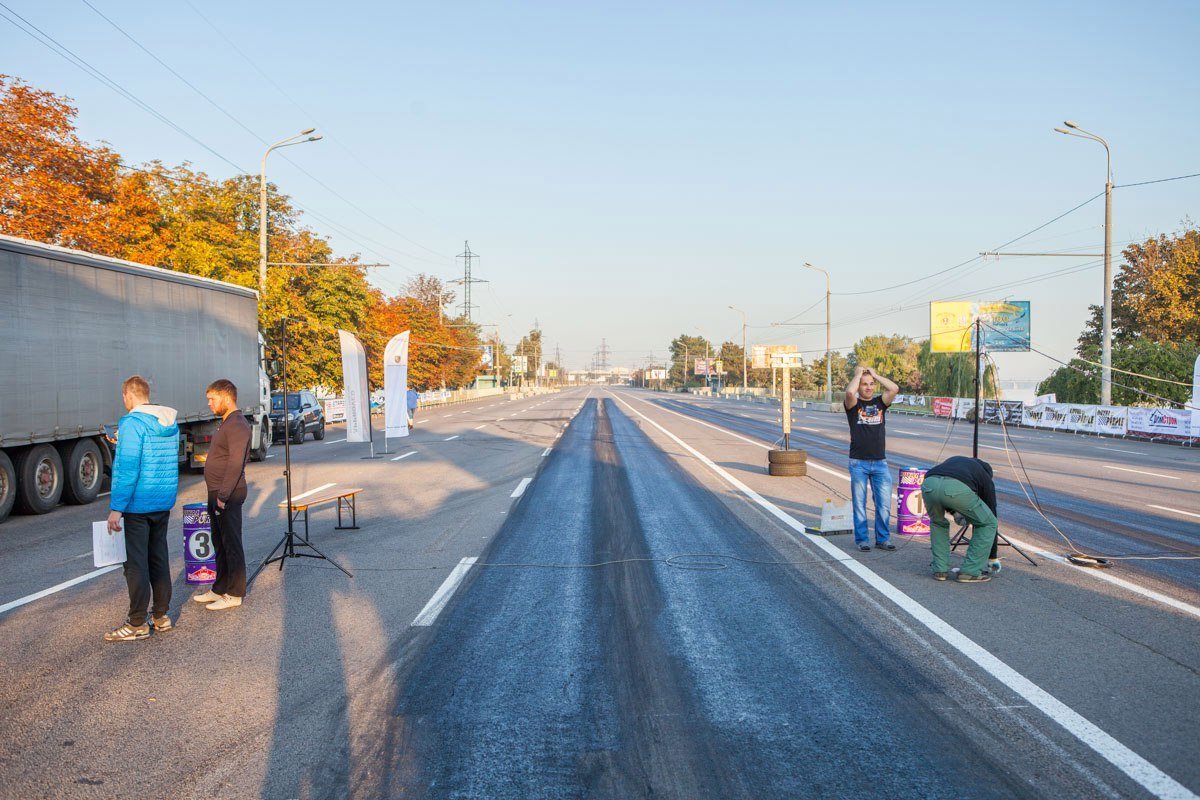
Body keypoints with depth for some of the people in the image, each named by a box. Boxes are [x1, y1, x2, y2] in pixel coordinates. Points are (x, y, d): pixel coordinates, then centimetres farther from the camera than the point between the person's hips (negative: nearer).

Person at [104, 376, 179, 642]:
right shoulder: (170, 422, 9)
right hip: (165, 501, 8)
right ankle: (161, 615, 21)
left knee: (136, 563, -1)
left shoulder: (132, 423, -15)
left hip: (138, 504, -8)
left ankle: (137, 624, 5)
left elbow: (127, 468, -21)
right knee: (159, 558, 15)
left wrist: (116, 508, -18)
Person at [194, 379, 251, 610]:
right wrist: (216, 496, 18)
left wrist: (223, 496, -22)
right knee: (220, 543, 17)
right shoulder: (226, 423, 17)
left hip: (228, 495, -10)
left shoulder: (237, 425, -16)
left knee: (231, 544, -3)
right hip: (217, 494, 10)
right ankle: (220, 589, 27)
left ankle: (234, 594, 4)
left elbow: (236, 464, -22)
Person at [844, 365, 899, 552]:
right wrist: (858, 373, -6)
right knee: (859, 504, 3)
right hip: (858, 463, -3)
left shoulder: (880, 402, 10)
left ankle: (883, 539, 13)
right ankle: (862, 539, 12)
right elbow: (849, 392, -23)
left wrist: (875, 374, 1)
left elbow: (894, 389, -9)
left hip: (880, 462, 3)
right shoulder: (853, 404, 1)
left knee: (884, 504, 2)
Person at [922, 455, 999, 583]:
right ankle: (970, 572, 21)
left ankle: (940, 570, 28)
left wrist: (953, 511, 42)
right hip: (957, 488, -4)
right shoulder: (986, 477, 35)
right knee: (987, 524, 22)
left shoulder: (954, 461, 45)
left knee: (937, 522, 35)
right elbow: (992, 513, 39)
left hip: (929, 484, 4)